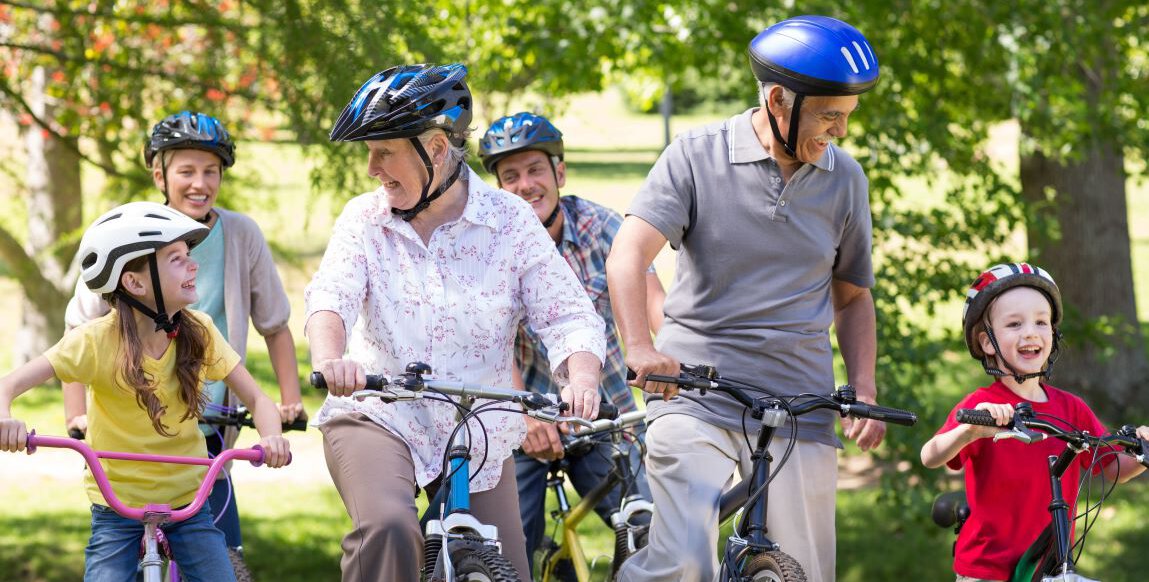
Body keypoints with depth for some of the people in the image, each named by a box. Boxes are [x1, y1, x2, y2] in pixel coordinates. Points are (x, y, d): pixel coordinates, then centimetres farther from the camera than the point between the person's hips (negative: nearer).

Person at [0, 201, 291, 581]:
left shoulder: (198, 332, -8)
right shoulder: (98, 340, -17)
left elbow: (255, 398, -5)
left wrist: (271, 437, -28)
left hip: (187, 503, 2)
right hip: (117, 508, -2)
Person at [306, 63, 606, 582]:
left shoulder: (510, 222, -3)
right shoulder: (363, 219, 0)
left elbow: (568, 315, -8)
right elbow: (331, 297, -15)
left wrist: (581, 379, -30)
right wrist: (329, 359, -38)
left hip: (478, 436, 1)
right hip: (377, 420, -1)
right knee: (388, 530, -32)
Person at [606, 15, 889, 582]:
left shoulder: (844, 179, 9)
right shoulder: (697, 157, -2)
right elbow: (628, 255, -14)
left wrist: (864, 392, 3)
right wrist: (640, 348, -31)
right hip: (694, 392, -3)